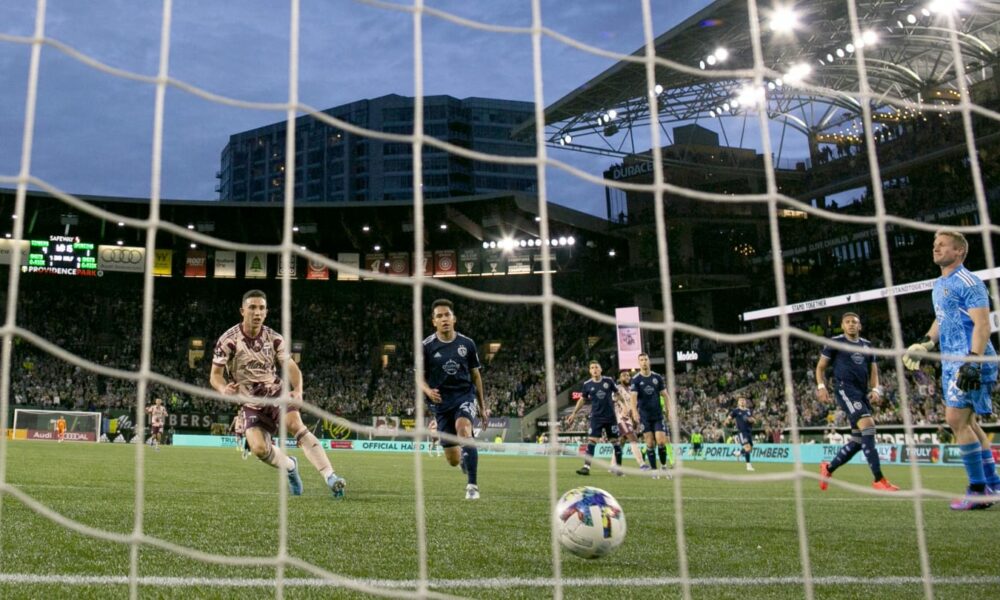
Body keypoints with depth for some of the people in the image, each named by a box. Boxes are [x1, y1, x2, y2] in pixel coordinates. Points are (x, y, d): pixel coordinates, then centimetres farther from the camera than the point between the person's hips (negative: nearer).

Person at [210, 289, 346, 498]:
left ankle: (330, 477, -35)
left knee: (296, 426, -29)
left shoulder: (274, 338, -5)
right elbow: (215, 375, -7)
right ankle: (290, 467, 16)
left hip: (276, 394, 0)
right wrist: (224, 389, -31)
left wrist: (298, 391, -24)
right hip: (252, 405, 0)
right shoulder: (228, 340, -12)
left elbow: (291, 367, -3)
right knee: (259, 448, -19)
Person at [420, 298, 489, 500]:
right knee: (453, 460, 2)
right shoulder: (427, 346, -3)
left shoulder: (467, 343, 2)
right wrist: (428, 390, -20)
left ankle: (472, 485, -28)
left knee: (463, 428, -34)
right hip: (442, 402, 1)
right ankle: (467, 461, 42)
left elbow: (475, 374, 11)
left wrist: (483, 406, 12)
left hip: (465, 396, -1)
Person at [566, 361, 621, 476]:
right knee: (591, 440, -11)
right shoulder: (587, 384, -1)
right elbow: (582, 399, 12)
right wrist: (574, 413, 10)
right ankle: (586, 467, -13)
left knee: (615, 441, 5)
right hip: (596, 417, 0)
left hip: (610, 416, 0)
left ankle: (618, 467, 19)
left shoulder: (609, 380, -3)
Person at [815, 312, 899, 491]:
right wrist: (821, 386, -10)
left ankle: (828, 468, 29)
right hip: (845, 389, -7)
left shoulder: (867, 346, 18)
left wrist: (875, 389, 0)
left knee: (858, 440, 7)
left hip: (863, 393, 7)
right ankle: (879, 480, -26)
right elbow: (821, 366, 5)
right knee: (868, 425, -25)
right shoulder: (835, 342, 3)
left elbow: (873, 371, 18)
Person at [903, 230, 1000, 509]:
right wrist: (925, 343, 19)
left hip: (970, 361, -10)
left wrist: (973, 360, -26)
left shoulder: (968, 282, -11)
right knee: (967, 423, 12)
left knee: (957, 420, -13)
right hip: (951, 361, 10)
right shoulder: (939, 285, 17)